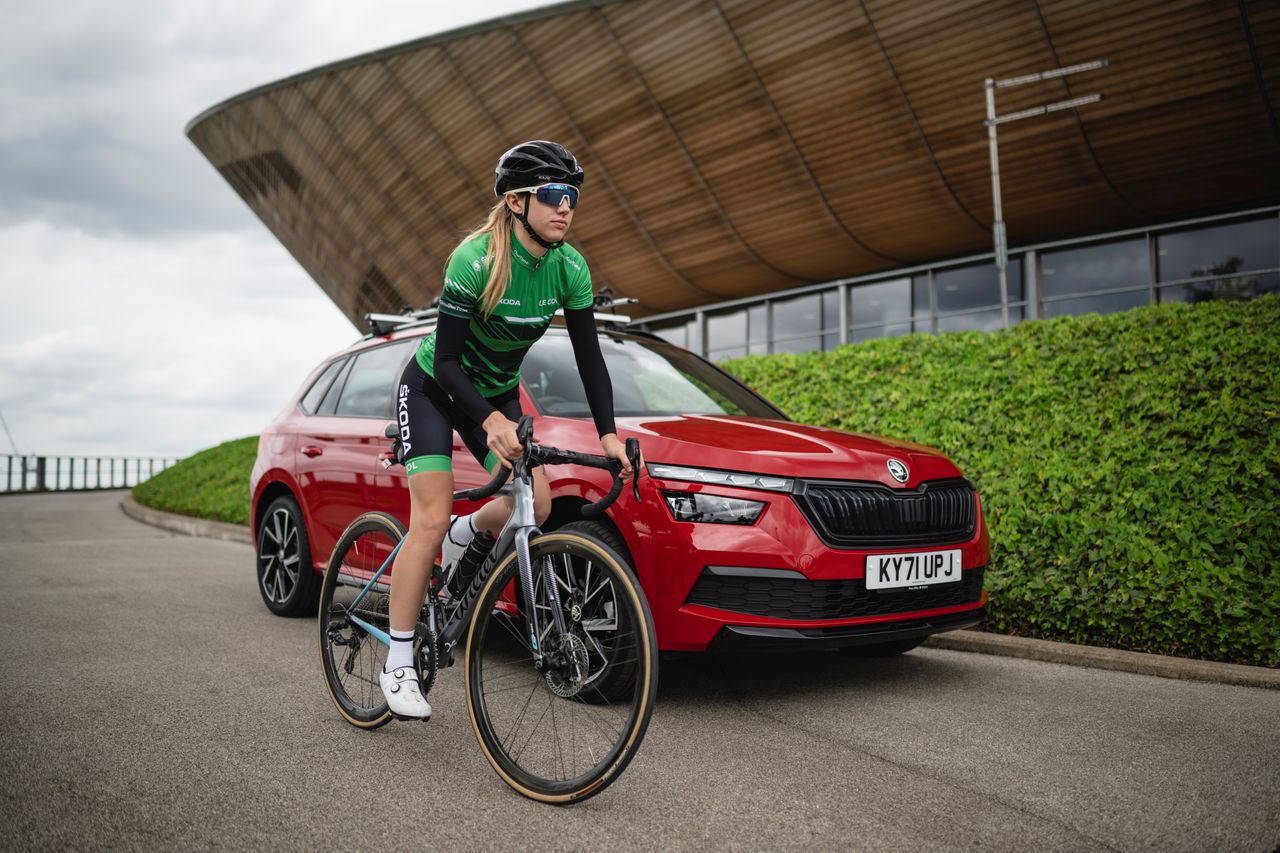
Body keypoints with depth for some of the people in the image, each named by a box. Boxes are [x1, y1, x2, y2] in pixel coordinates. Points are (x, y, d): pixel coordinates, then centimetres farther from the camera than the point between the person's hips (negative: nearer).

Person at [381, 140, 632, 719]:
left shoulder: (569, 268, -14)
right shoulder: (475, 260, -29)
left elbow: (589, 356, -11)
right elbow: (446, 359, -28)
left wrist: (608, 433, -21)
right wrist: (490, 420, -42)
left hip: (498, 392, 5)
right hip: (433, 388, -5)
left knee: (536, 503, -14)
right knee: (431, 520, -13)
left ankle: (464, 535, 19)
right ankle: (399, 665, -1)